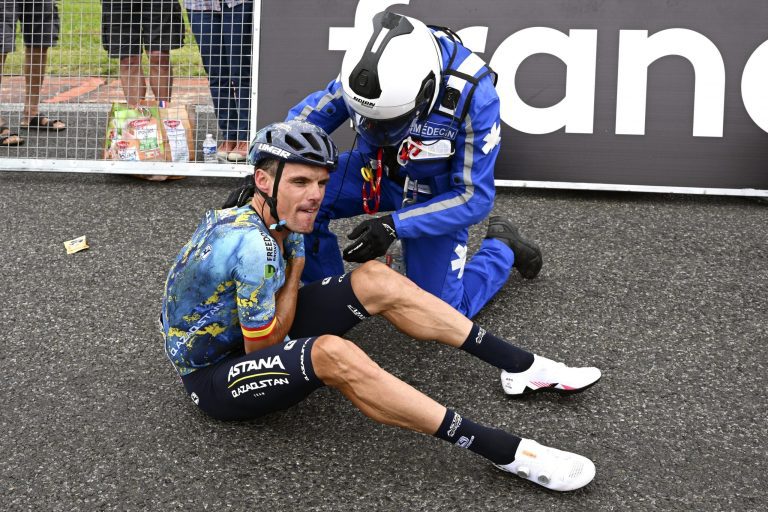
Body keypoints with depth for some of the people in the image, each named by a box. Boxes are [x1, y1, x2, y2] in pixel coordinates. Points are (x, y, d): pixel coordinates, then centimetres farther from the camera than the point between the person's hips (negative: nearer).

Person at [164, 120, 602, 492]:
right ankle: (506, 452, -38)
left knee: (375, 278, -4)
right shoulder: (251, 246, -31)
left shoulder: (247, 216, -5)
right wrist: (295, 268, -13)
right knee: (334, 353, -39)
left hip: (248, 336, 9)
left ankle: (522, 367, -3)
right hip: (215, 377, -9)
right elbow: (262, 347, -22)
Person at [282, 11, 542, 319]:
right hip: (377, 169, 3)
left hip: (438, 195, -3)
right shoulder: (370, 71, -26)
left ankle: (502, 246, 23)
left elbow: (474, 199, -26)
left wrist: (395, 226, -34)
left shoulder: (473, 96, -35)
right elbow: (310, 114, -10)